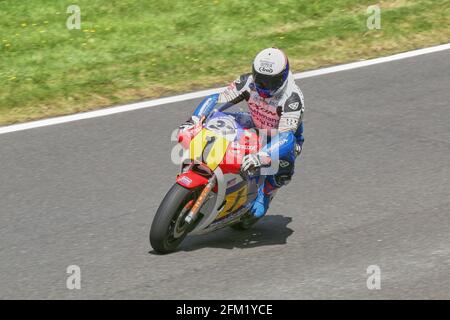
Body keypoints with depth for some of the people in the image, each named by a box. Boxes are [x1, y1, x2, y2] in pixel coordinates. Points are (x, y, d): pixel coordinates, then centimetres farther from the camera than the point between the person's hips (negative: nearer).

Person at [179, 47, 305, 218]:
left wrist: (260, 156, -62)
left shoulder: (292, 98, -37)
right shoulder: (249, 82, -22)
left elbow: (285, 137, -46)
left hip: (285, 135, -5)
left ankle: (265, 194, -7)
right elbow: (216, 99, -20)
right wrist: (193, 121, -36)